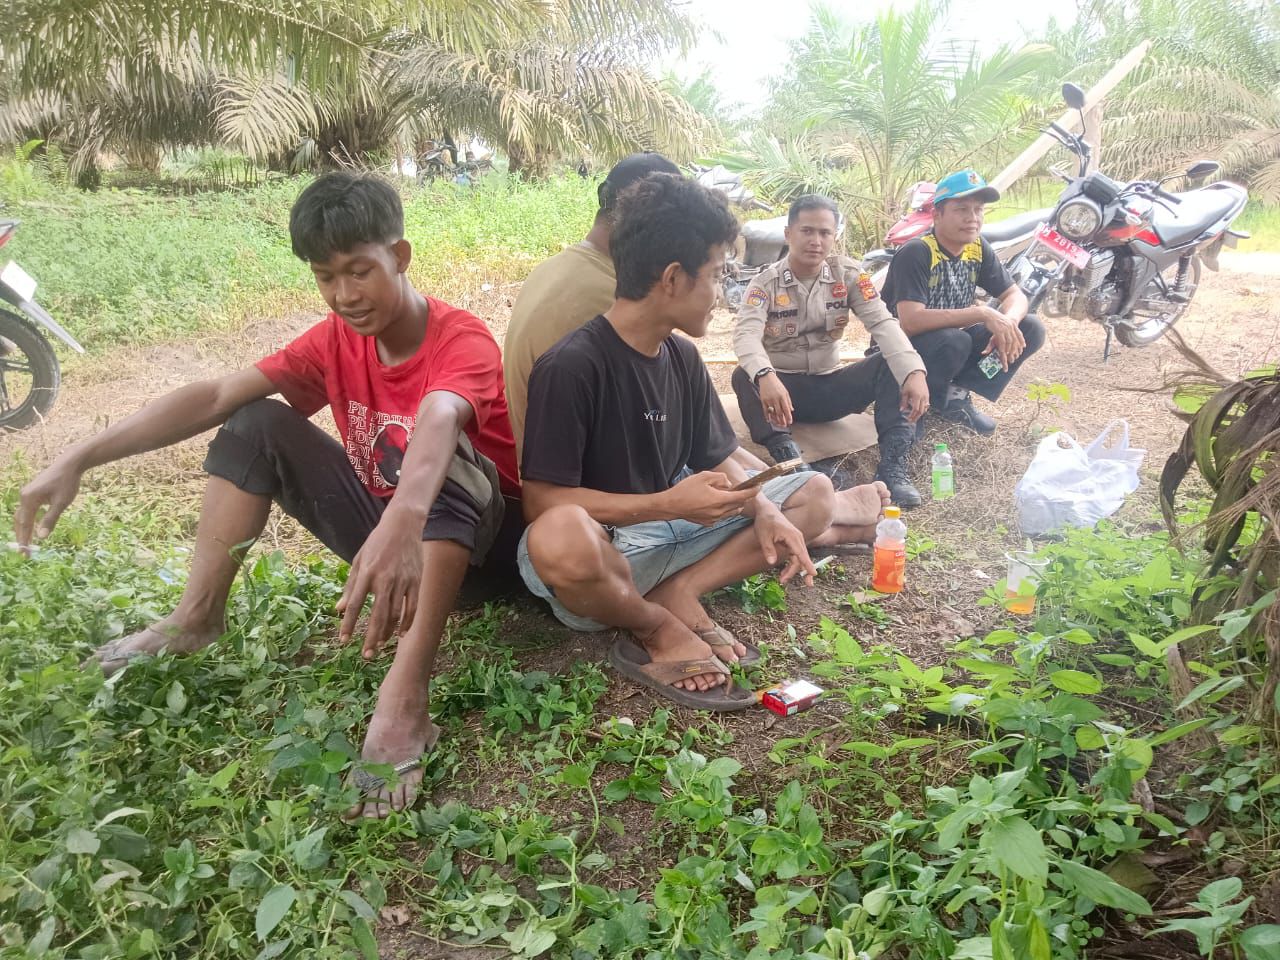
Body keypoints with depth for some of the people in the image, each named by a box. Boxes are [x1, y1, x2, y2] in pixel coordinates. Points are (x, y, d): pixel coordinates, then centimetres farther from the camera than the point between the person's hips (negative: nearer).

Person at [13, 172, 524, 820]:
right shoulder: (336, 339, -3)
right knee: (257, 422, -4)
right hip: (382, 525, 6)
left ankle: (403, 703, -46)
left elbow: (437, 422, -45)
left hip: (471, 533, -6)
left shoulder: (463, 341, -22)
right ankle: (197, 618, 0)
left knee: (442, 458, -39)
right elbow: (217, 396, -9)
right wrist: (80, 458, -17)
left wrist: (401, 523, -66)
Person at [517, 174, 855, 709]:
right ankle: (660, 628, -11)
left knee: (815, 494, 4)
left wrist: (765, 512, -9)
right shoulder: (571, 367, -18)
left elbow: (716, 461, 11)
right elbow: (542, 503, -21)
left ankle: (676, 593, -13)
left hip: (670, 529, 8)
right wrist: (667, 503, -25)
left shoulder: (682, 356, 5)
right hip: (603, 547, -7)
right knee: (559, 537, -43)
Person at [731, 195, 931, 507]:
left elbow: (882, 322, -15)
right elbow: (746, 333, -29)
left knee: (894, 365, -21)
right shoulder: (766, 282, -11)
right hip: (782, 388, -2)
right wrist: (765, 377, -52)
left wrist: (914, 371, -35)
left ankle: (893, 467, -29)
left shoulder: (848, 274, -3)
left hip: (830, 386, 3)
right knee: (744, 378, -34)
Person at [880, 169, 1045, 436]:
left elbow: (1015, 295, 2)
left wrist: (1008, 322, -23)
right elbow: (910, 321, -35)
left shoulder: (978, 248, -2)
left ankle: (956, 392, -3)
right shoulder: (916, 253, -23)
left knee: (1031, 329, -6)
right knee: (954, 341, -38)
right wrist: (983, 314, -35)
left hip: (951, 339, 7)